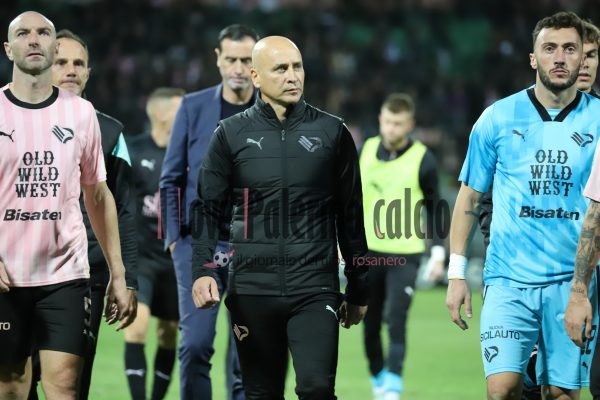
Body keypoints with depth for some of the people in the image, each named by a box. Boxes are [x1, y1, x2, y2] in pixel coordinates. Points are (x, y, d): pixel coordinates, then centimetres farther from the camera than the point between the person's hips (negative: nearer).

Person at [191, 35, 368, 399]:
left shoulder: (332, 132, 5)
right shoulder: (231, 134, 5)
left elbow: (351, 216, 10)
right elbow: (208, 209, 6)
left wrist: (358, 291, 11)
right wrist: (203, 270, -10)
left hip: (316, 288, -1)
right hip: (252, 290, 1)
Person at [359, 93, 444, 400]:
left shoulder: (423, 160, -7)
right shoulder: (366, 150, 2)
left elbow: (434, 207, 2)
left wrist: (438, 250, -2)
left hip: (406, 252, -4)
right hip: (369, 250, 4)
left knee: (396, 320, -15)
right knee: (370, 325, 9)